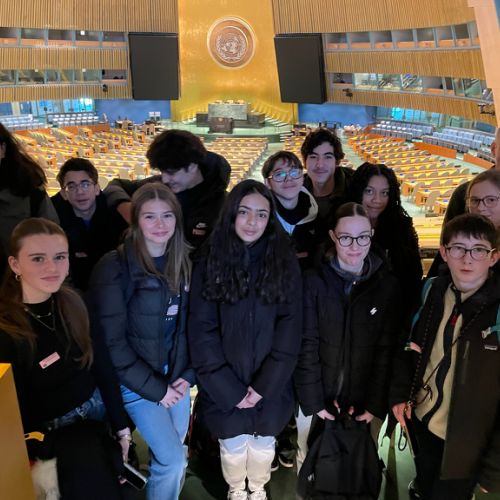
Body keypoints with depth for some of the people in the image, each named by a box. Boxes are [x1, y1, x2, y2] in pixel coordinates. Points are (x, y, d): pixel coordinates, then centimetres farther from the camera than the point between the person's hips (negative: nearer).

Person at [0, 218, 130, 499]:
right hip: (51, 431, -4)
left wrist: (121, 426, 2)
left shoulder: (74, 304, -6)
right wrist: (60, 455, -11)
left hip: (96, 409, 5)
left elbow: (103, 367, -1)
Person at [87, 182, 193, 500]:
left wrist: (188, 375, -3)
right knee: (173, 459, -4)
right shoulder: (115, 267, -15)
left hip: (177, 377, 5)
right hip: (138, 381, -5)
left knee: (171, 457, 13)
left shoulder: (184, 263, 2)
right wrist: (155, 388, -12)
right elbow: (111, 340, -15)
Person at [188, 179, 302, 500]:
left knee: (263, 441, 19)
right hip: (224, 384, 0)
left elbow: (290, 327, -9)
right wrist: (229, 388, -14)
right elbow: (202, 331, -9)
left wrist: (264, 384, -14)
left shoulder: (285, 263, -6)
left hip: (271, 382, 1)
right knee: (232, 444, 15)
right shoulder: (210, 264, -8)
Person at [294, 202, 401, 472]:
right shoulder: (314, 280, -10)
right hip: (317, 399, 0)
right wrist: (313, 401, -12)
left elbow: (386, 350, -4)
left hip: (362, 404, 1)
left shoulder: (387, 284, -5)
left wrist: (375, 404, -8)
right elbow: (306, 345, -10)